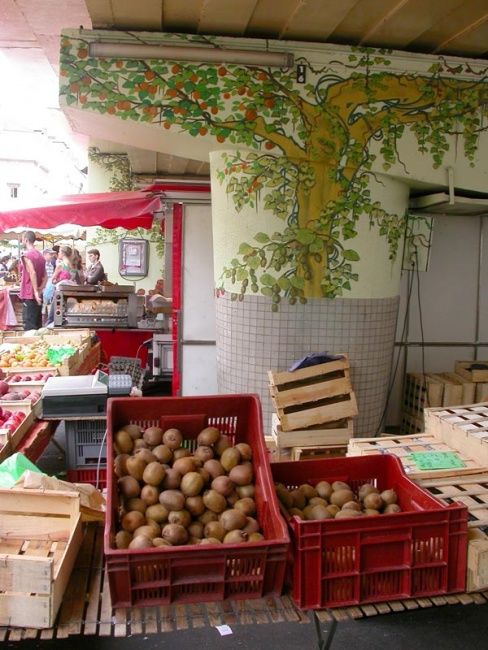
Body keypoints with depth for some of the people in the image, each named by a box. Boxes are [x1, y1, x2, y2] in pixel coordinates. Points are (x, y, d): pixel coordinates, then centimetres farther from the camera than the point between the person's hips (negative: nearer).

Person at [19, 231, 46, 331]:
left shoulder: (26, 255, -11)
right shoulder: (40, 255, 14)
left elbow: (32, 273, -22)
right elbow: (45, 276, 11)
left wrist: (36, 292, -22)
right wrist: (40, 290, 1)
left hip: (29, 296, -8)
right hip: (38, 296, 8)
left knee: (29, 327, -6)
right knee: (37, 325, 11)